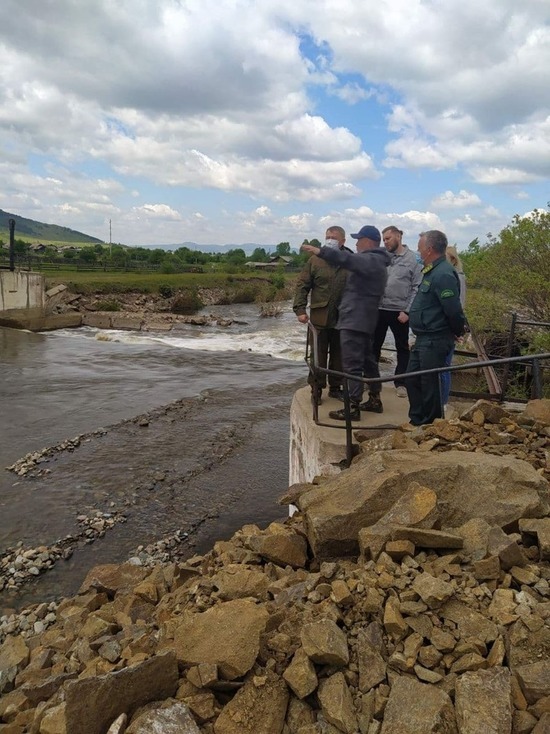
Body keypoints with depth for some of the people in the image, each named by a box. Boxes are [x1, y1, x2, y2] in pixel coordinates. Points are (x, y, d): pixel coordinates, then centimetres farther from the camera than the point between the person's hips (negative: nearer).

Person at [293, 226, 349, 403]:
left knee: (339, 355, 11)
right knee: (318, 355, 3)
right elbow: (302, 285, 1)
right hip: (320, 317, -1)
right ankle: (316, 389, 13)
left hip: (342, 318, 1)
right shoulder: (315, 260, 1)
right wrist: (300, 309, -8)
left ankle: (335, 387, 24)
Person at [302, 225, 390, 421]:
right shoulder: (375, 261, 21)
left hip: (354, 320, -11)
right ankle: (375, 400, 25)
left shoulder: (371, 260, -15)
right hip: (365, 320, 11)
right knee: (368, 360, 16)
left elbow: (348, 259, -31)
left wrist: (320, 251, -37)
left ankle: (353, 407, -7)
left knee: (352, 364, -9)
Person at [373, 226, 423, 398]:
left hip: (399, 311, -3)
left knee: (402, 348, 10)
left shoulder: (413, 259, -5)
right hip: (378, 309, 3)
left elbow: (417, 288, -8)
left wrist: (407, 311, -13)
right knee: (373, 346, 11)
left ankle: (401, 382, 20)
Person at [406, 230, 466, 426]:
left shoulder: (443, 274, -20)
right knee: (412, 379, 17)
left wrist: (458, 331, -8)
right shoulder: (432, 271, 13)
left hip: (435, 341, -10)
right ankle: (417, 421, 30)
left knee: (430, 384, 0)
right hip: (424, 339, 10)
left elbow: (453, 310, -23)